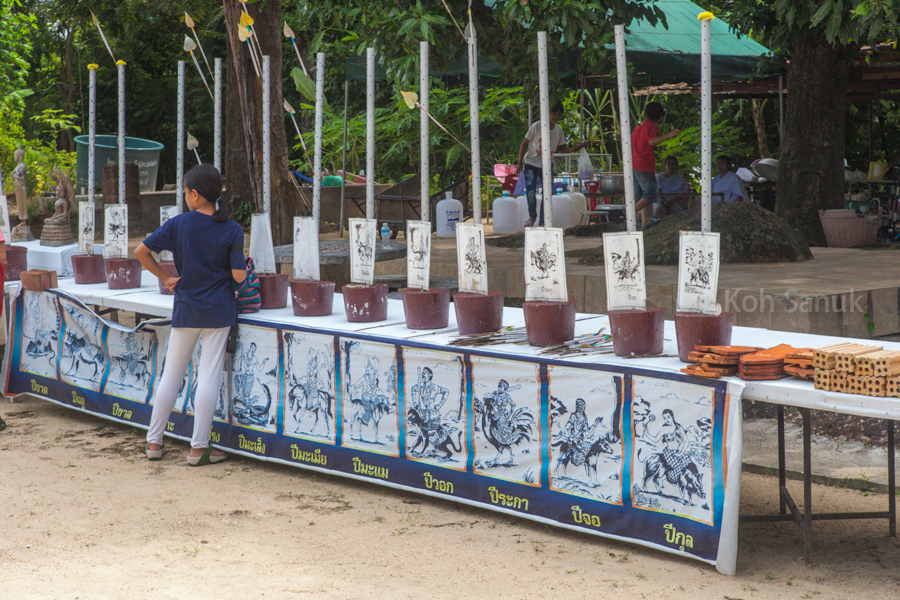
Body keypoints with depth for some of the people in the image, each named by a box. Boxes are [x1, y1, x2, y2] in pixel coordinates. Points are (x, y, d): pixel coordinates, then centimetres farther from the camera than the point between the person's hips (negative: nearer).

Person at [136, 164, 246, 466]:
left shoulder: (178, 224, -5)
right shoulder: (232, 230, -7)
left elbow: (141, 252, -5)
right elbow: (239, 275, -11)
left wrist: (165, 277, 6)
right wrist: (240, 263, 11)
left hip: (186, 310, 1)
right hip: (219, 311, -1)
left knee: (171, 374, 12)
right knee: (209, 376, 1)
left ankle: (154, 441, 17)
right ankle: (199, 447, 2)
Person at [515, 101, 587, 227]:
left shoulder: (558, 130, 1)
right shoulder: (536, 126, -12)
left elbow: (559, 147, 14)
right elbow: (524, 144, -4)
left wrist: (572, 150, -6)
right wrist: (519, 163, -8)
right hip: (531, 163, -4)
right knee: (531, 193, -15)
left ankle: (542, 222, 10)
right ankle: (532, 216, 11)